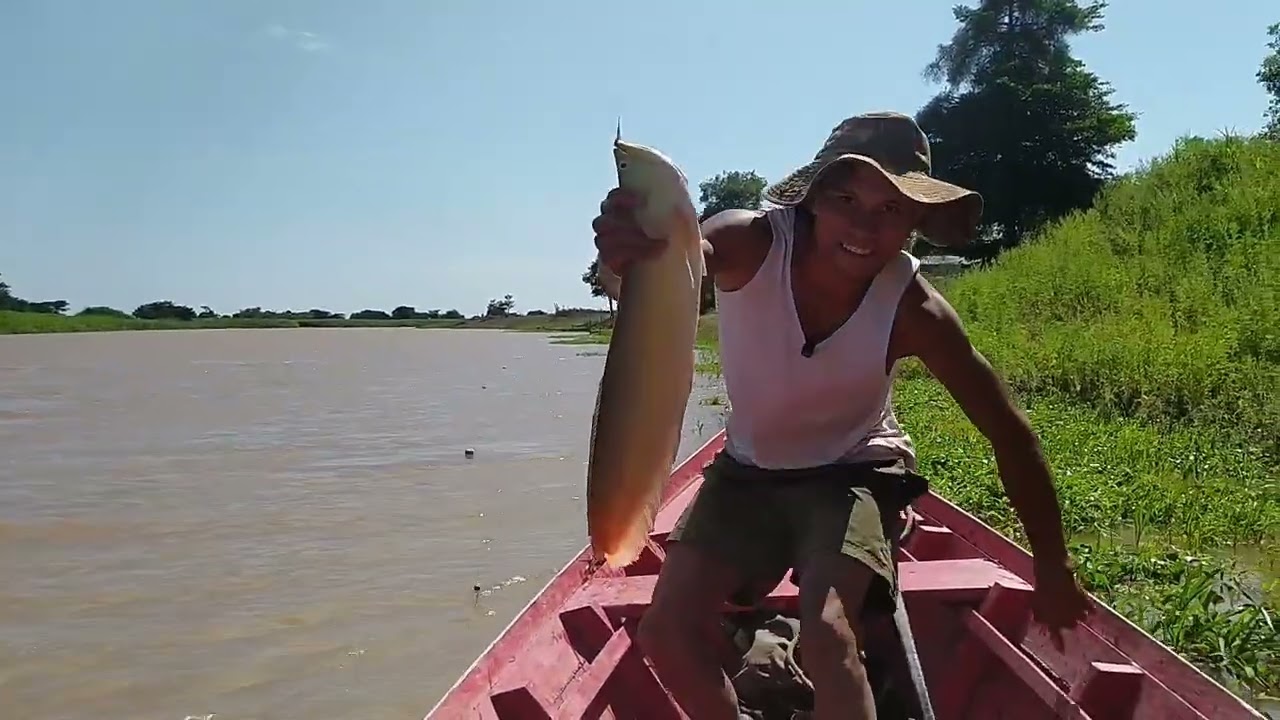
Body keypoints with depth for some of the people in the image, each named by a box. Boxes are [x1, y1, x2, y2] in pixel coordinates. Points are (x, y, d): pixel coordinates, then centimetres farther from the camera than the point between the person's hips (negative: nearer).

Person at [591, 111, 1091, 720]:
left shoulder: (912, 309, -24)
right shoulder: (751, 244, -24)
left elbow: (1009, 432, -14)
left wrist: (1053, 569, -9)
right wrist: (625, 261, -72)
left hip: (851, 473, -2)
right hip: (748, 471, 3)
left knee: (828, 634, -27)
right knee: (667, 631, -7)